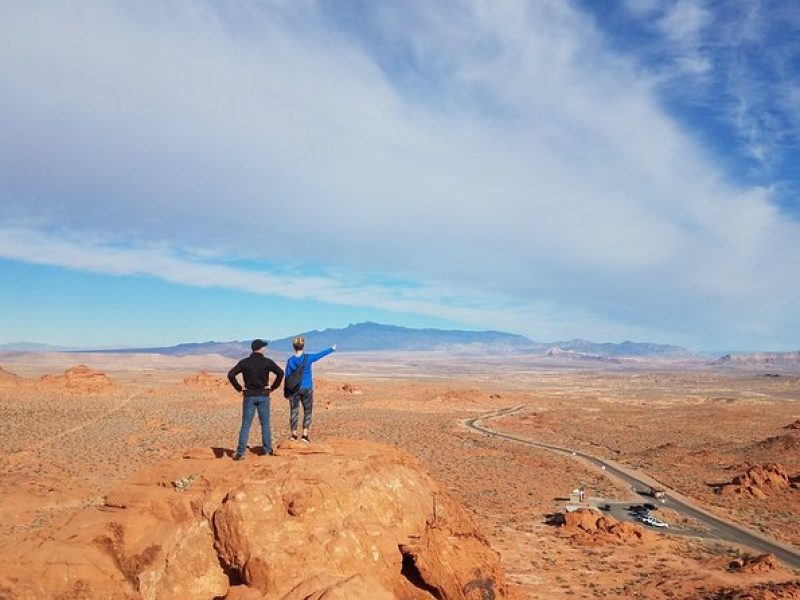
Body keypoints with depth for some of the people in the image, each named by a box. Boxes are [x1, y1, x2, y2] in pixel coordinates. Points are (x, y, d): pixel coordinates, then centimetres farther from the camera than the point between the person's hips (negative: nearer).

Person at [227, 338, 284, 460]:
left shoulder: (244, 362, 1)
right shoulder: (267, 362, -3)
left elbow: (231, 374, -6)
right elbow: (280, 373, -11)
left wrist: (239, 388, 1)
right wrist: (273, 387, -2)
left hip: (249, 396, 1)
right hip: (263, 396, -1)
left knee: (246, 425, 3)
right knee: (265, 424, 9)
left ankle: (240, 452, -1)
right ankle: (267, 451, 12)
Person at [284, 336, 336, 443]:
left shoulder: (290, 361, -5)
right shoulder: (308, 358, -9)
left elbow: (287, 377, 0)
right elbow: (321, 354, 6)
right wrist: (332, 349, 22)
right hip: (307, 389, -1)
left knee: (293, 412, 10)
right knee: (307, 412, 8)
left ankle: (294, 435, 15)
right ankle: (304, 435, 2)